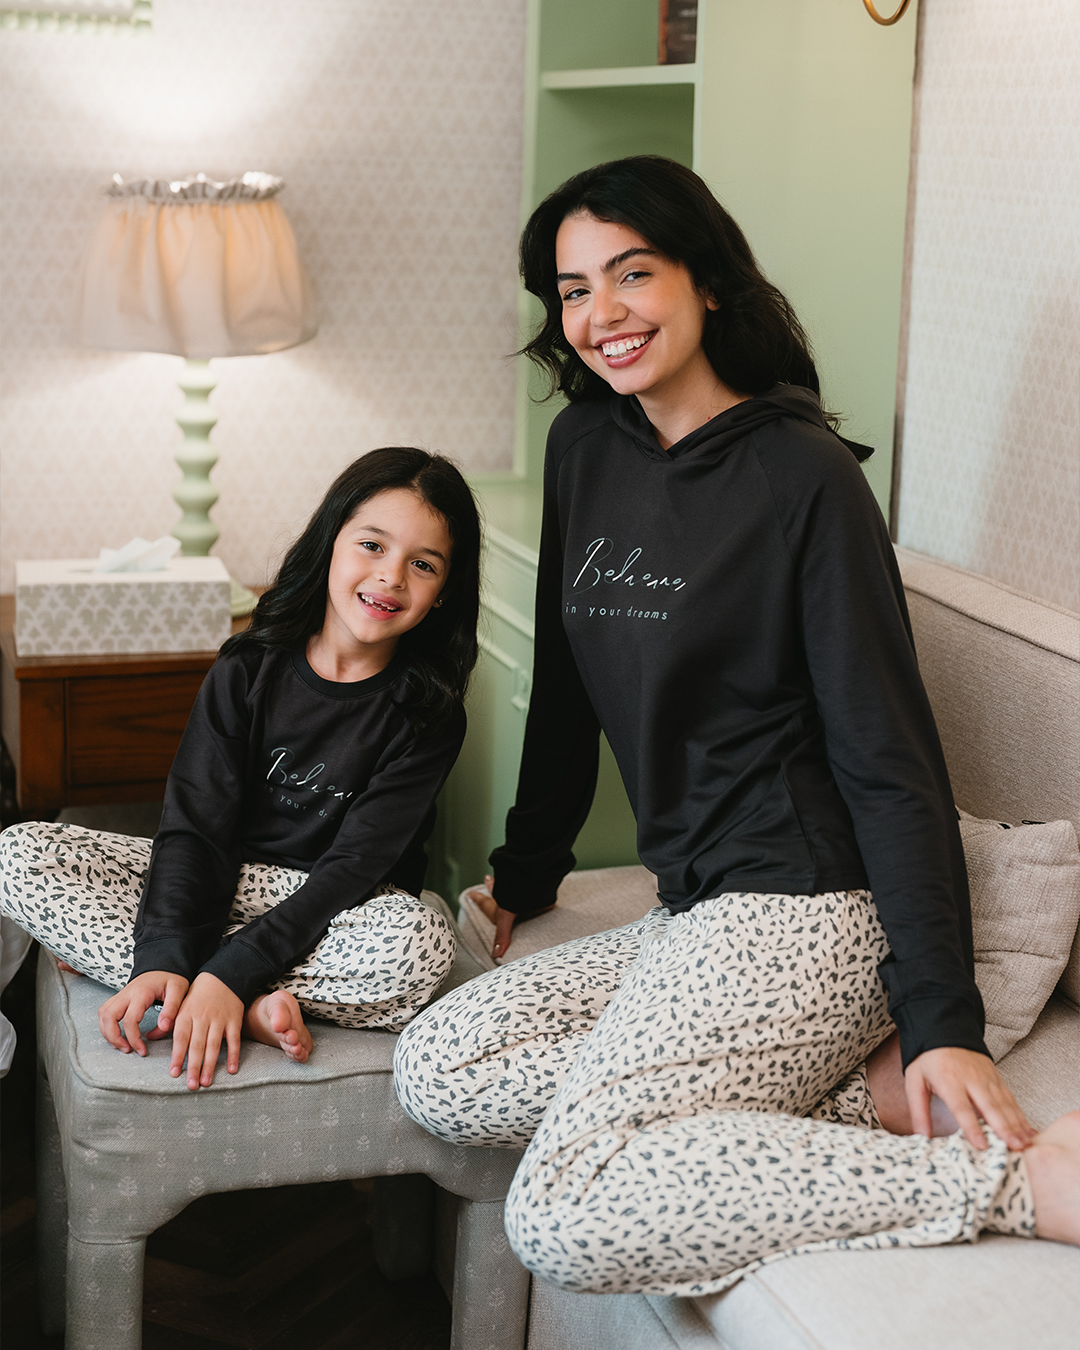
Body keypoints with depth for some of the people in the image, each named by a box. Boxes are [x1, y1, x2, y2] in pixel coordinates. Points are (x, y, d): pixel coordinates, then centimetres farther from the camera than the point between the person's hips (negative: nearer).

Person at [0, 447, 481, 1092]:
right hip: (216, 880, 3)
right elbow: (196, 826, -11)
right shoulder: (249, 670, -5)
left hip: (329, 908, -2)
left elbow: (354, 868, -18)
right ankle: (251, 1009, -27)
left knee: (423, 945, -37)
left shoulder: (429, 713, -11)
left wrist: (230, 972, -30)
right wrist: (166, 955, -30)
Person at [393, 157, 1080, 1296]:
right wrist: (524, 874, 25)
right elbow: (566, 689, 20)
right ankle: (860, 1092, -9)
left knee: (562, 1216, -22)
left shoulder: (805, 477, -11)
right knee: (435, 1072, -5)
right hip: (692, 912, 9)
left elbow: (890, 754, -14)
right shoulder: (584, 449, 10)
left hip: (805, 912, -8)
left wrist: (943, 1022, -20)